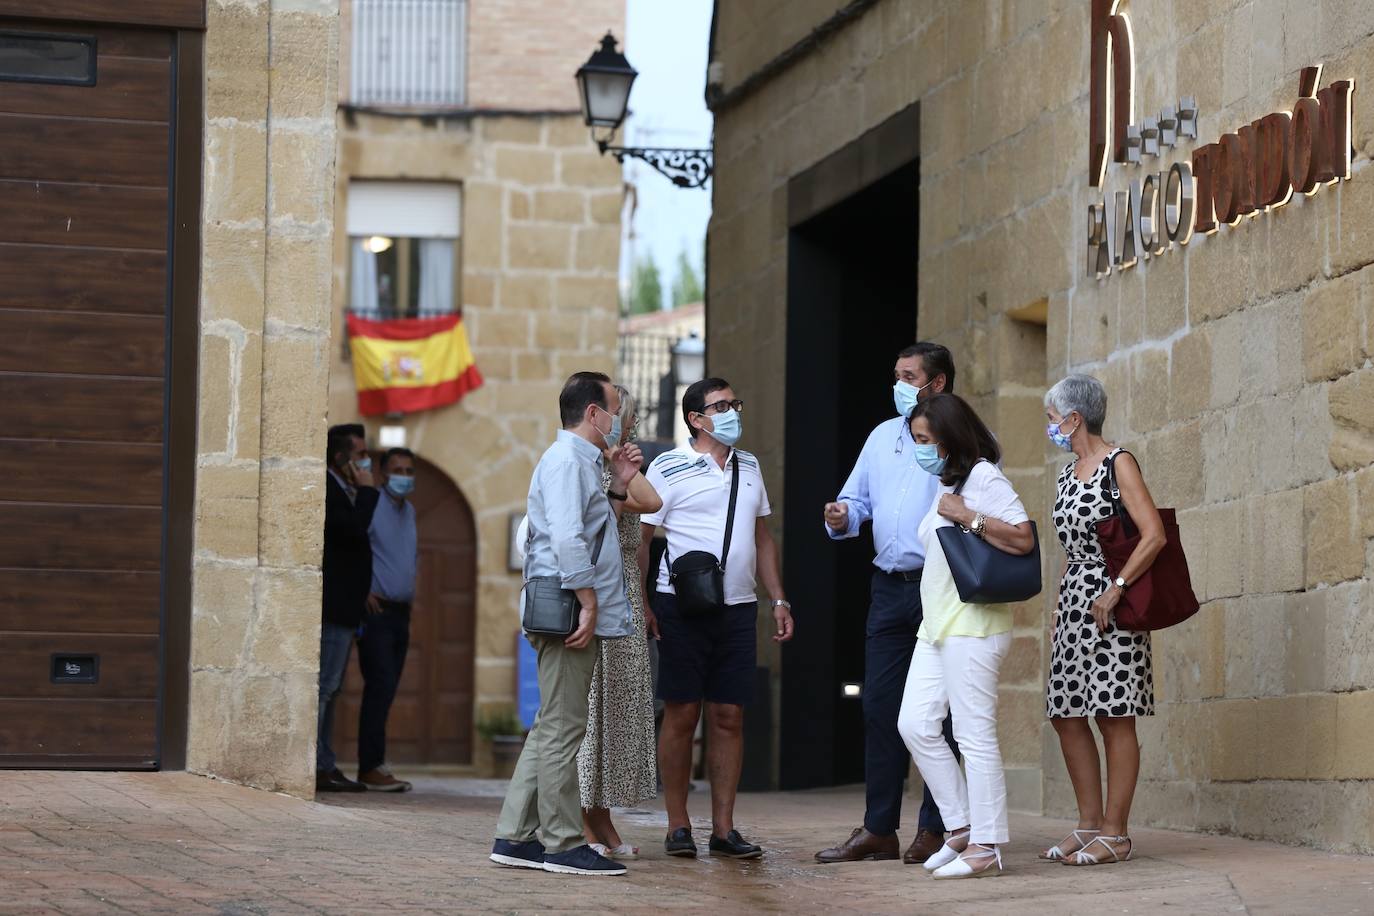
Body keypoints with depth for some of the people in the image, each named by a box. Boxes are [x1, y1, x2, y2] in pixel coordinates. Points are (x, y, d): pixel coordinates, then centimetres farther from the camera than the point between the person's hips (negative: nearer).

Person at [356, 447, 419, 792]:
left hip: (401, 612, 8)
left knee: (384, 689, 7)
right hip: (376, 610, -8)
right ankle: (370, 767, -14)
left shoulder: (409, 511, 17)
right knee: (381, 685, -14)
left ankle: (373, 764, 10)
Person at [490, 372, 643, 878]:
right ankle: (564, 844, -5)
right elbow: (567, 538, -21)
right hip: (568, 609, -11)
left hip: (574, 613, 11)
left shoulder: (583, 461, 22)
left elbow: (596, 529, 28)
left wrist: (620, 485, 19)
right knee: (563, 728, -7)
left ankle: (516, 837, 14)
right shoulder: (567, 460, -11)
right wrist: (589, 603, -21)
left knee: (552, 728, 12)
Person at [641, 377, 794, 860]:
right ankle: (678, 826, 5)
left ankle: (724, 828, 6)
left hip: (737, 608, 5)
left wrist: (779, 599, 13)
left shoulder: (748, 466, 15)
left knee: (729, 718, 3)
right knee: (681, 714, -1)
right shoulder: (669, 468, -3)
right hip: (682, 607, -5)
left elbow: (763, 537, 20)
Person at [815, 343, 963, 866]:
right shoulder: (882, 436, 17)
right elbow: (857, 499, 17)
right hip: (889, 587, 6)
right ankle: (878, 829, 11)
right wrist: (841, 518, -4)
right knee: (880, 707, 6)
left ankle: (934, 829, 4)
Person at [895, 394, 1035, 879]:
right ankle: (961, 827, 12)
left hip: (972, 624, -10)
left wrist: (967, 516, -19)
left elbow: (1022, 538, -19)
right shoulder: (947, 484, 21)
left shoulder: (983, 478, -8)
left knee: (974, 734, -8)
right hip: (936, 625, 10)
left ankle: (986, 846, -5)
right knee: (915, 724, 5)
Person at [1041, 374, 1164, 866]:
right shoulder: (1067, 474, 16)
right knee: (1067, 715, 6)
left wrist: (1116, 589, -20)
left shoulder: (1118, 464, -7)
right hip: (1073, 599, 9)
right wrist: (1058, 613, 17)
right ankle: (1090, 824, 13)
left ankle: (1115, 834, -4)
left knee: (1114, 716, -6)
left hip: (1111, 603, -8)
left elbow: (1155, 535, -16)